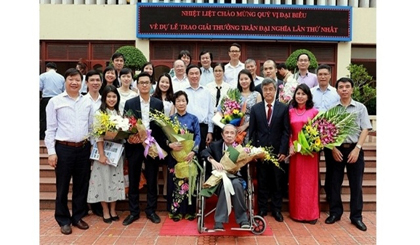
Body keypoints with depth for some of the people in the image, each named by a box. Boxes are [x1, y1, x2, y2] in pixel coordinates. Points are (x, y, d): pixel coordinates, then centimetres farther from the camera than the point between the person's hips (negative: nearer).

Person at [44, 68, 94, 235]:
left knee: (81, 185, 12)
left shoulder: (87, 102, 7)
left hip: (84, 148, 3)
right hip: (63, 148, -3)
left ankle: (78, 217, 28)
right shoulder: (55, 101, -2)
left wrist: (92, 147, 8)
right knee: (62, 187, 8)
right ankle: (64, 220, 23)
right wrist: (51, 152, -8)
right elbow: (50, 129, -3)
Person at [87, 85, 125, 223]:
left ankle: (113, 210, 20)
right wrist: (101, 154, -17)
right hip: (104, 150, -5)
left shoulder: (119, 113, 10)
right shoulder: (99, 113, -6)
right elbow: (98, 136, -12)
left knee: (116, 179, 9)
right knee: (104, 179, 2)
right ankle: (105, 212, 15)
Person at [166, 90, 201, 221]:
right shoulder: (170, 119, 8)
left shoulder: (193, 118, 7)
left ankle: (189, 211, 12)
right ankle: (175, 210, 11)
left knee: (189, 182, 2)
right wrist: (170, 144, -20)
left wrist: (193, 151, -16)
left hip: (189, 154, 0)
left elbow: (198, 136, -1)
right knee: (175, 181, 1)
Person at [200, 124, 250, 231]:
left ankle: (242, 219, -25)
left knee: (236, 184, -34)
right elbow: (204, 152, -9)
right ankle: (219, 221, -32)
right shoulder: (215, 145, 9)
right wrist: (213, 161, -26)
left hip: (236, 177, 1)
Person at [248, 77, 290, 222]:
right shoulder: (255, 108, 6)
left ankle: (276, 210, 19)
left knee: (277, 182, 7)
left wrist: (283, 151, -8)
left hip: (277, 151, 0)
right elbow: (252, 131, 5)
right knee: (262, 182, 7)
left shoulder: (283, 108, 3)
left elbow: (286, 131, -1)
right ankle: (262, 209, 19)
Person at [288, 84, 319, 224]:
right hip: (295, 149, 2)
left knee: (310, 181, 4)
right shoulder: (290, 112, 6)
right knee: (296, 181, 8)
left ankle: (311, 213, 15)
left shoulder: (314, 111, -1)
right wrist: (290, 146, -6)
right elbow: (288, 132, 7)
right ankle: (297, 212, 18)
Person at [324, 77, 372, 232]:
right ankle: (335, 213, 20)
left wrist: (357, 149, -11)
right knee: (335, 183, 6)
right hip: (336, 149, 0)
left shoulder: (360, 107, 4)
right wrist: (333, 148, -8)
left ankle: (356, 216, 16)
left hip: (354, 148, 0)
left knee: (356, 184, 5)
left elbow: (365, 129, -1)